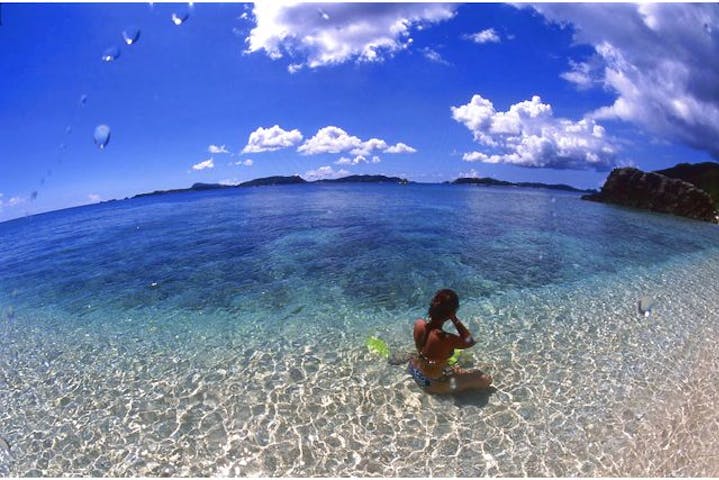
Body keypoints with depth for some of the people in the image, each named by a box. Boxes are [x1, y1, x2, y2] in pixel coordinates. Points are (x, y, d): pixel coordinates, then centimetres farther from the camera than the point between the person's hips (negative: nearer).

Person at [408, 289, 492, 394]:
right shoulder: (447, 339, -37)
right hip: (430, 383, -6)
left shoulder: (418, 324, -21)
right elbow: (470, 341, -16)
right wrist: (455, 319, -23)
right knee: (486, 379, -3)